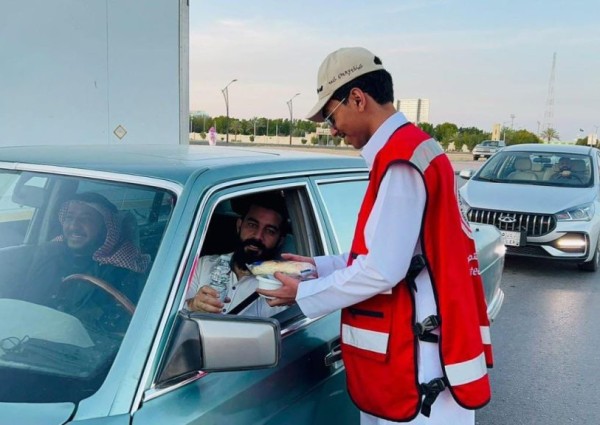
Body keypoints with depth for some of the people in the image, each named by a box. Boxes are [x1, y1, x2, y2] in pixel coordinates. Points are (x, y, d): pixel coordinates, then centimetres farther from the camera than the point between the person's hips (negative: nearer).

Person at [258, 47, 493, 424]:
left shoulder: (402, 160, -20)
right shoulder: (408, 151, 13)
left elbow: (384, 270, -23)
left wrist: (304, 294, -10)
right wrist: (321, 266, 13)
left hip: (418, 359, -10)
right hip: (406, 349, 10)